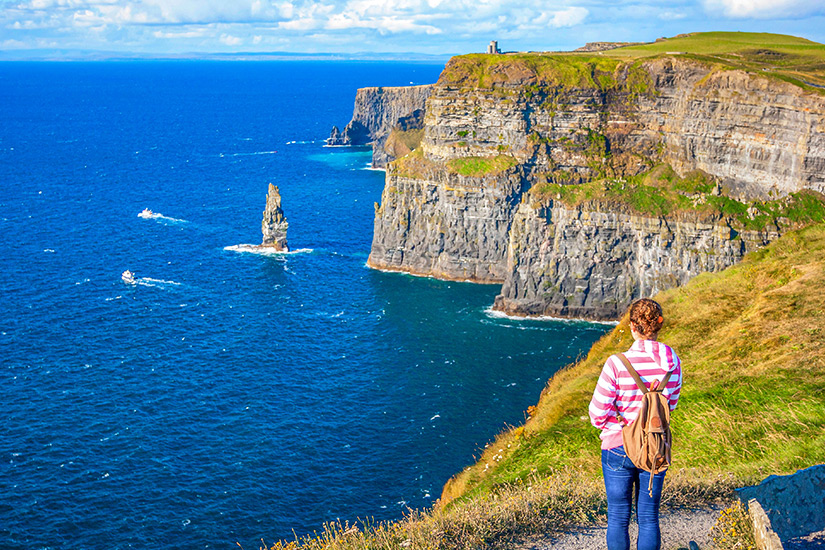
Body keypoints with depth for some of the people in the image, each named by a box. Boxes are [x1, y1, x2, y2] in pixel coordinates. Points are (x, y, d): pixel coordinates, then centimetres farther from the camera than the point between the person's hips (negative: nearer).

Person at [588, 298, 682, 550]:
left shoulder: (617, 363, -20)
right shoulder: (673, 362, -6)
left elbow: (598, 412, -16)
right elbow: (671, 403, 9)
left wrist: (622, 425, 1)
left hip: (618, 447, -3)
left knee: (618, 519, 10)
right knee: (649, 518, 13)